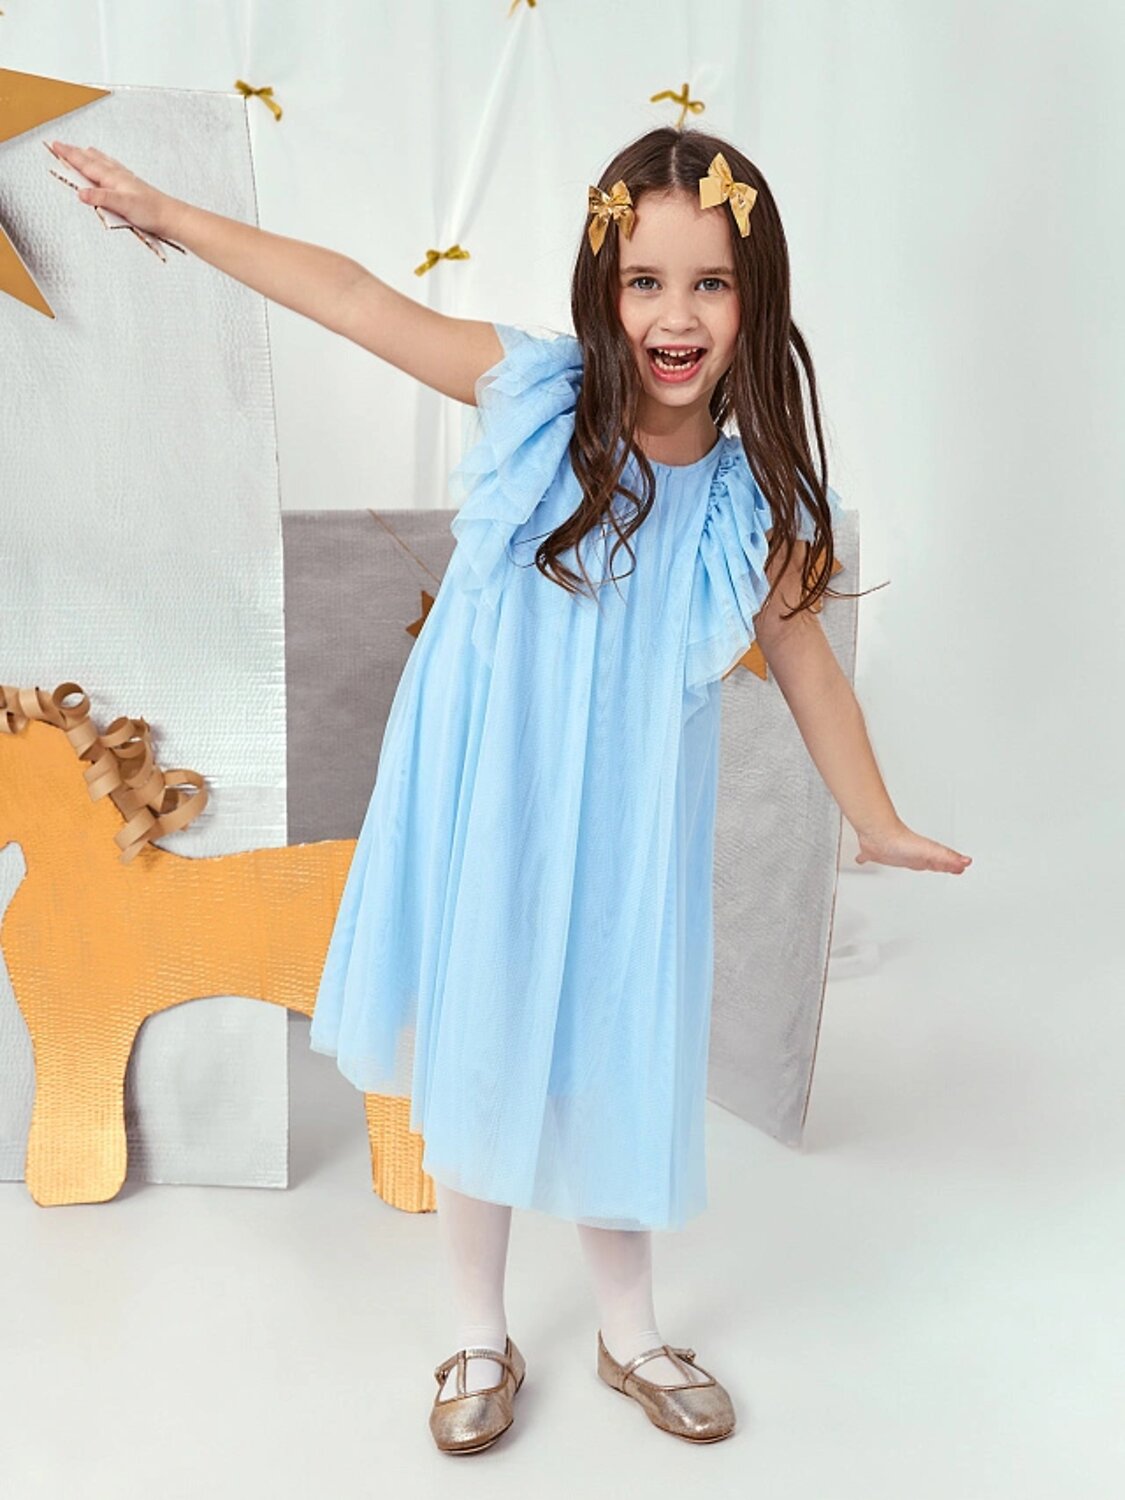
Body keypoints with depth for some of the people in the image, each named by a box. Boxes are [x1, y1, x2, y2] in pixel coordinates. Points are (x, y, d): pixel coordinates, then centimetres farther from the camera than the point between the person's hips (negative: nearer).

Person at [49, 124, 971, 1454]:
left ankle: (629, 1333, 42)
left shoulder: (752, 496, -8)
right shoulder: (532, 393, -11)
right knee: (475, 1060, 14)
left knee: (612, 1068, 15)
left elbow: (802, 656, 3)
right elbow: (353, 298, -4)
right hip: (481, 811, 0)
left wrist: (877, 822, 11)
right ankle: (480, 1338, 39)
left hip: (618, 832, 1)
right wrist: (165, 214, 2)